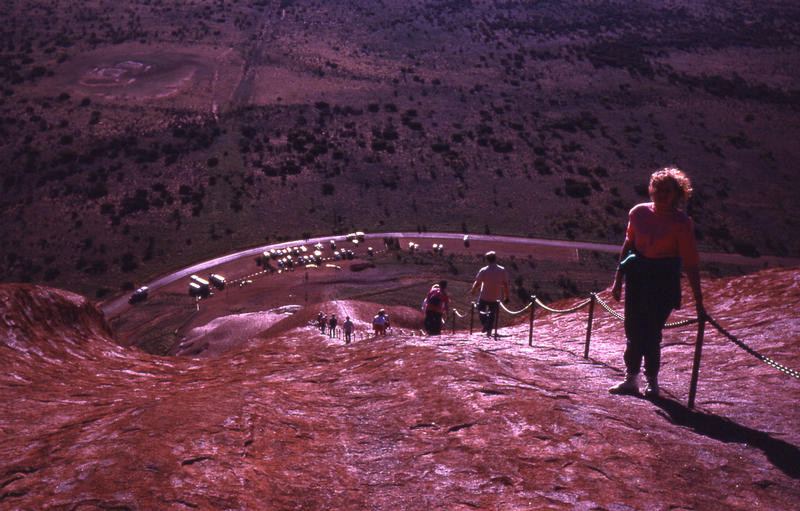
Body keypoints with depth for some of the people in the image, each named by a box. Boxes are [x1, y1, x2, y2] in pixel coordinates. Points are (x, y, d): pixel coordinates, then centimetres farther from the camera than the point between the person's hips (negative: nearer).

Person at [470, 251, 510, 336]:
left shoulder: (483, 271, -16)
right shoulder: (502, 270, -8)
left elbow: (477, 284, -11)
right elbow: (505, 285, -4)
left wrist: (473, 291, 7)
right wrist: (507, 295, 9)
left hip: (484, 297, -2)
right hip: (496, 297, 2)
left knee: (481, 310, 21)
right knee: (492, 314, 18)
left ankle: (485, 324, 2)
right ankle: (489, 330, 20)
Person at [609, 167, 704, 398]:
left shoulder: (682, 223, -11)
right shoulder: (639, 212, 1)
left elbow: (690, 264, -10)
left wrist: (698, 301, -10)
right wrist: (618, 279, 15)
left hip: (664, 279, -4)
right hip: (637, 275, 4)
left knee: (651, 332, -3)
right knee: (633, 329, 8)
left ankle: (652, 381, 17)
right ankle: (631, 379, 22)